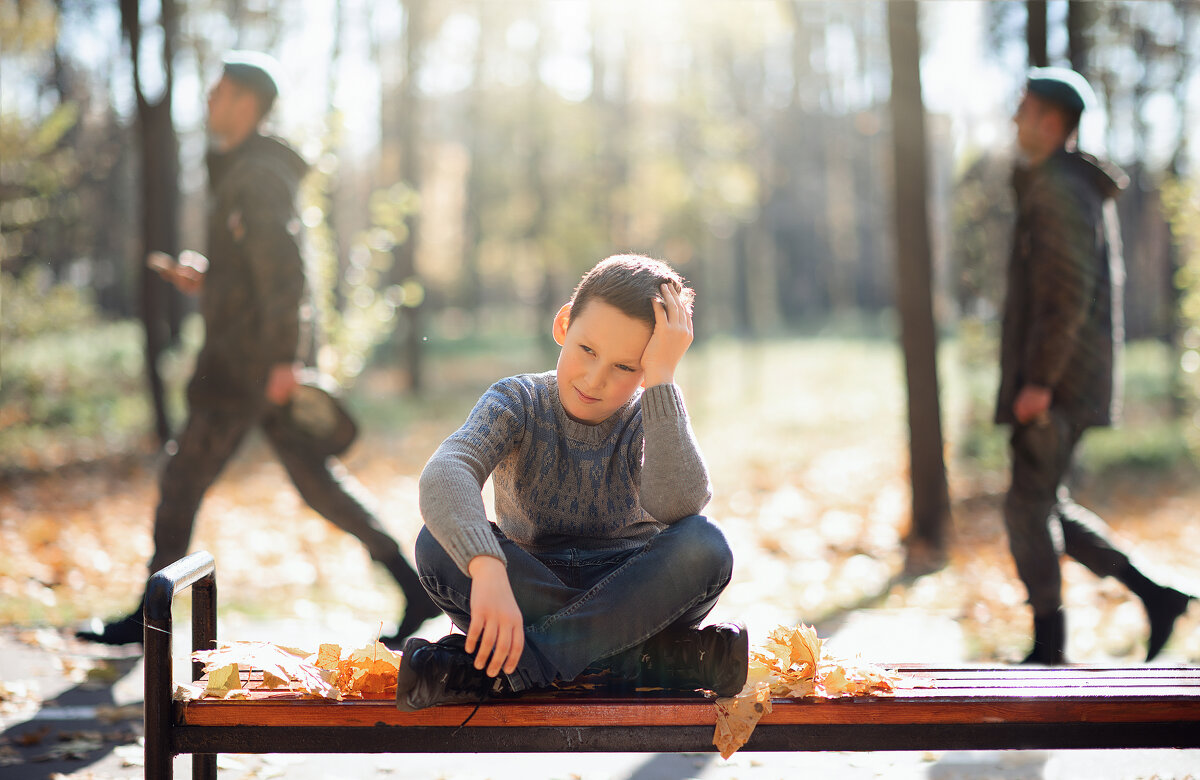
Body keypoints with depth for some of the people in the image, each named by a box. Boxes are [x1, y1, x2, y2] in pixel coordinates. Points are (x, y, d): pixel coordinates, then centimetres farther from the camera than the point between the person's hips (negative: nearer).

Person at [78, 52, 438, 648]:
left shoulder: (256, 175, -13)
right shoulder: (243, 171, 19)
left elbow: (283, 269, -22)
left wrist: (284, 358, -26)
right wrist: (205, 280, 13)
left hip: (246, 361, -10)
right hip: (259, 358, 10)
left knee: (183, 480, -1)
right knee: (316, 479, 8)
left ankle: (149, 616, 9)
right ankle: (415, 584, 4)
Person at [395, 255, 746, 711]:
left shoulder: (652, 419, -5)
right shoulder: (518, 403, -7)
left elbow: (678, 505, -29)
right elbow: (444, 476, -29)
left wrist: (660, 380, -28)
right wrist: (487, 567, -48)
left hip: (633, 594, 0)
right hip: (528, 593, 0)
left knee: (704, 546, -29)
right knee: (439, 544, -28)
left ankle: (496, 670, -33)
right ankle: (671, 658, -30)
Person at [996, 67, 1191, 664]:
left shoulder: (1059, 190, -15)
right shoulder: (1083, 186, 18)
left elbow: (1070, 293, -22)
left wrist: (1040, 380, -22)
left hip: (1054, 382, -10)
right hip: (1064, 381, 10)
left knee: (1029, 505, -4)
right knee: (1045, 504, 15)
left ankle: (1048, 649, 3)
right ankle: (1155, 595, 13)